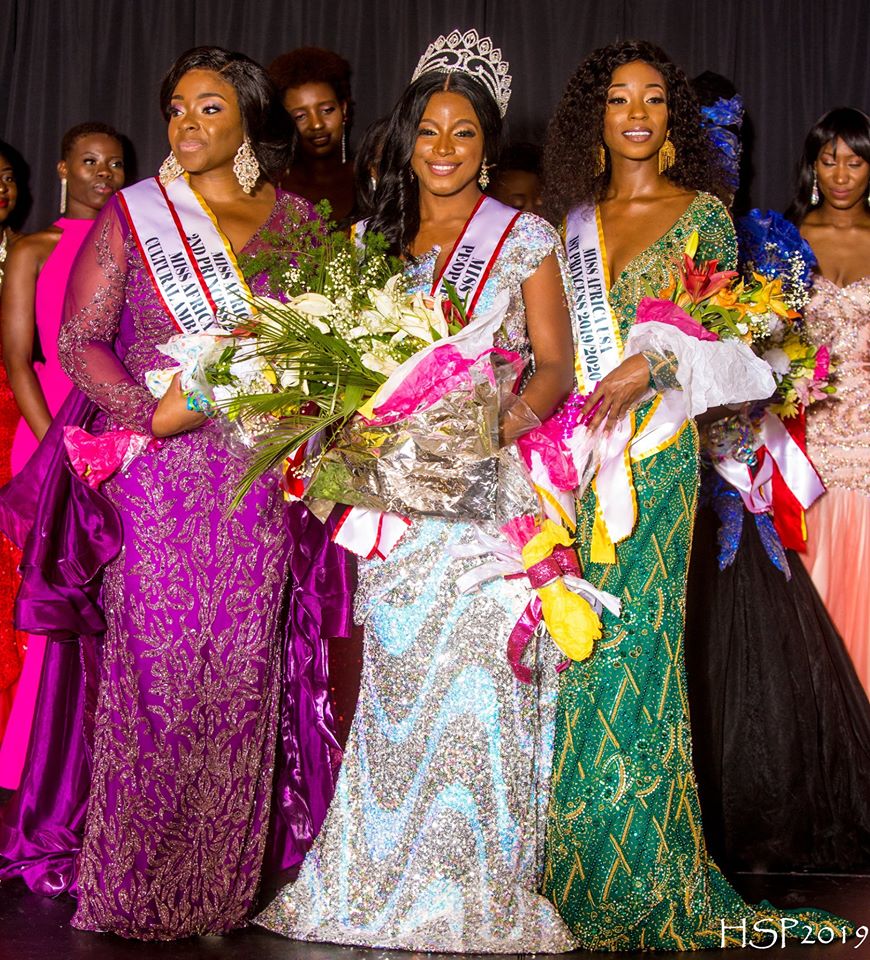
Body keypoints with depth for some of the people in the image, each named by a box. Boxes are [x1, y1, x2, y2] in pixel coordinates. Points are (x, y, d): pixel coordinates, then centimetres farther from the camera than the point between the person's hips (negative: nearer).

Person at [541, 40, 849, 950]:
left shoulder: (702, 212, 4)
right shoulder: (573, 219, 15)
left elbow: (729, 338, -2)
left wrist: (652, 366, -17)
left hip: (655, 455, -4)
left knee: (630, 643, -7)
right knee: (579, 647, 3)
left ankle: (646, 883, 6)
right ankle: (580, 875, 14)